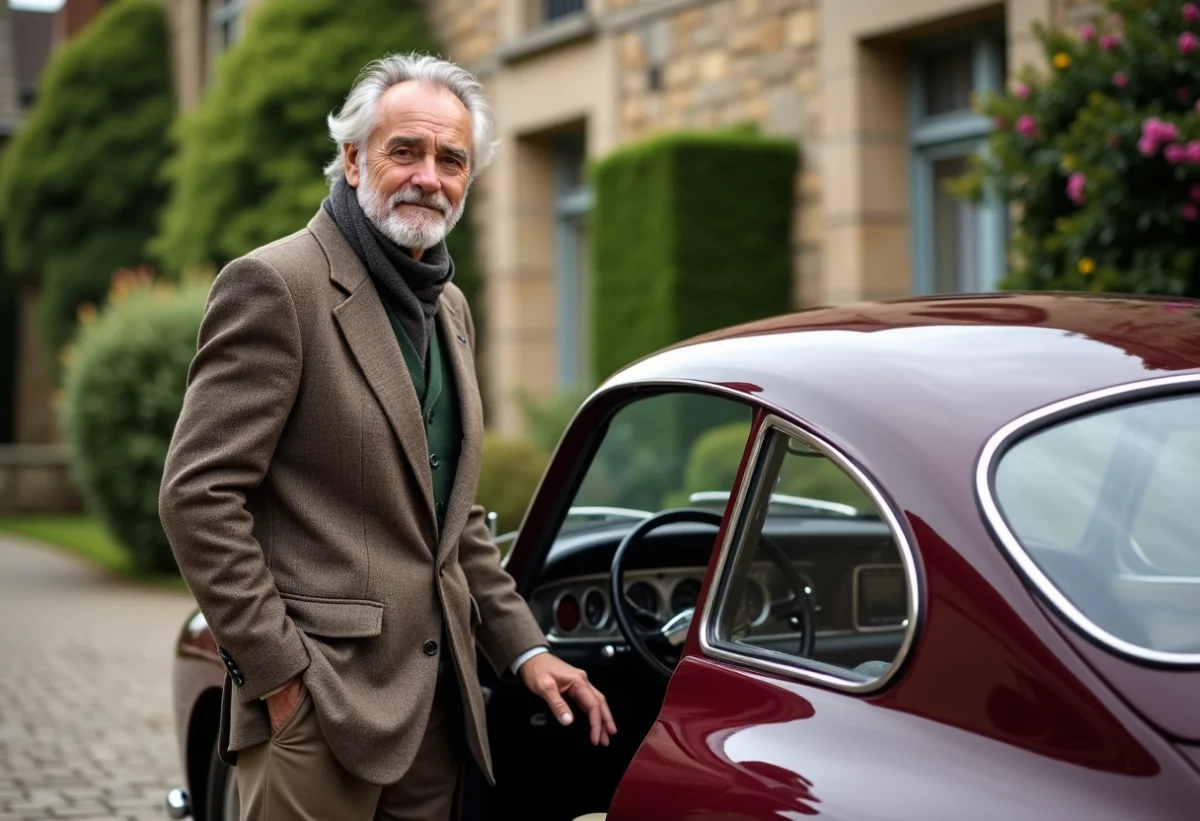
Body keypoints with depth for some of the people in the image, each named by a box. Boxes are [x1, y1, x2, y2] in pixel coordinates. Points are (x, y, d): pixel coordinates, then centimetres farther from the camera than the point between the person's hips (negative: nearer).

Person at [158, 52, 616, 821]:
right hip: (317, 703, -7)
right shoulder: (275, 285, -10)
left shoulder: (449, 307, 16)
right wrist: (282, 674, -16)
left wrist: (524, 648, 13)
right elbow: (197, 495, -15)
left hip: (435, 701, 7)